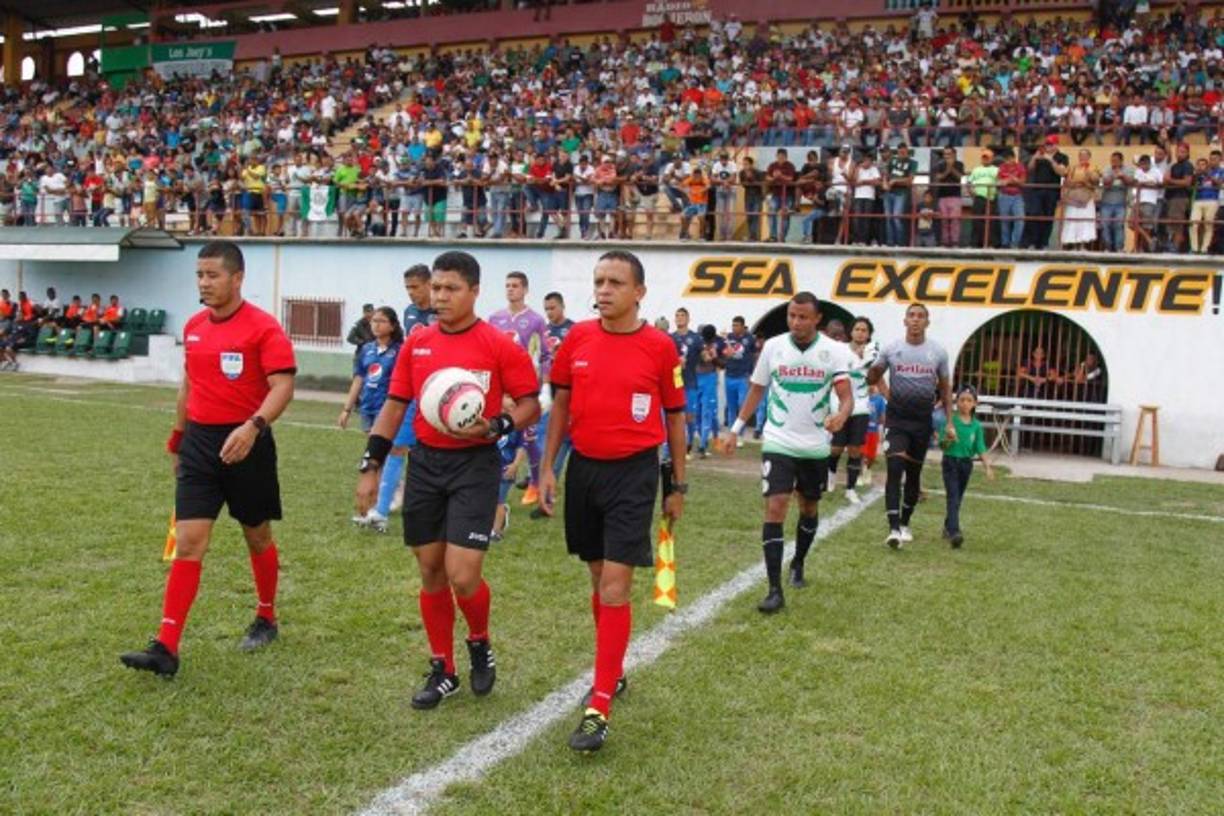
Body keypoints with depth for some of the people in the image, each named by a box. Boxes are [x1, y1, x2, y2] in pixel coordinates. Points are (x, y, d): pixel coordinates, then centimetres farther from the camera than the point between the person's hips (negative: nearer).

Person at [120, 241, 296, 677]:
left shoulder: (263, 327, -12)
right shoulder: (193, 327, 9)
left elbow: (283, 385, -20)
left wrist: (253, 426, -35)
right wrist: (177, 437, 23)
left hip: (246, 443, -5)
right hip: (199, 443, 5)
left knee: (257, 536, 12)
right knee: (188, 543, -2)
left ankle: (266, 620, 33)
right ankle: (166, 648, -3)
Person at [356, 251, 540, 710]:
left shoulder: (499, 345, -9)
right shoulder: (416, 344, 6)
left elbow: (531, 406, -4)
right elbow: (394, 406, 11)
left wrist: (494, 426, -23)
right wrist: (371, 466, 8)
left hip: (475, 466, -5)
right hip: (425, 463, 5)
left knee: (462, 574, -11)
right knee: (430, 572, 10)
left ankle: (480, 645, 21)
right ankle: (442, 671, 26)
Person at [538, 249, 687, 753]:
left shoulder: (659, 346, -6)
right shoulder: (577, 339, 2)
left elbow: (675, 417, 2)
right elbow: (560, 406, 10)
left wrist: (678, 486, 6)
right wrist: (547, 468, 5)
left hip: (634, 472, -4)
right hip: (584, 467, 4)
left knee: (615, 587, -9)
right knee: (598, 579, 16)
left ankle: (599, 709, -6)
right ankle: (613, 672, 35)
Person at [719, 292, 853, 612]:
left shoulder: (834, 351, -7)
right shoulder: (773, 346, -3)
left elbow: (847, 396, -13)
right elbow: (756, 391, 8)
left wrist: (841, 415, -36)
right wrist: (735, 429, 6)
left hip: (815, 446, 1)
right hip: (778, 443, -1)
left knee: (810, 507, 18)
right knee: (775, 508, -12)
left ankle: (798, 564, 43)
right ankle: (775, 590, -11)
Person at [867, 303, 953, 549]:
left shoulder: (938, 352, 2)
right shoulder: (891, 349, -1)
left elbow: (944, 389, 9)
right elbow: (871, 380, 5)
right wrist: (874, 368, -19)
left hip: (923, 421, 2)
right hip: (897, 419, -2)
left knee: (914, 473, 11)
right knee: (895, 469, -15)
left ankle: (905, 523, 28)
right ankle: (894, 528, -16)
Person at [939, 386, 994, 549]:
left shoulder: (976, 425, 1)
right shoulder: (950, 421, -7)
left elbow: (980, 449, 2)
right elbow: (942, 444, -8)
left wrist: (987, 467, -7)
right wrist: (949, 438, -29)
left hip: (966, 463, 4)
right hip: (950, 462, -4)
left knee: (958, 498, 14)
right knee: (953, 497, -14)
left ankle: (948, 527, 31)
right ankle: (954, 532, -24)